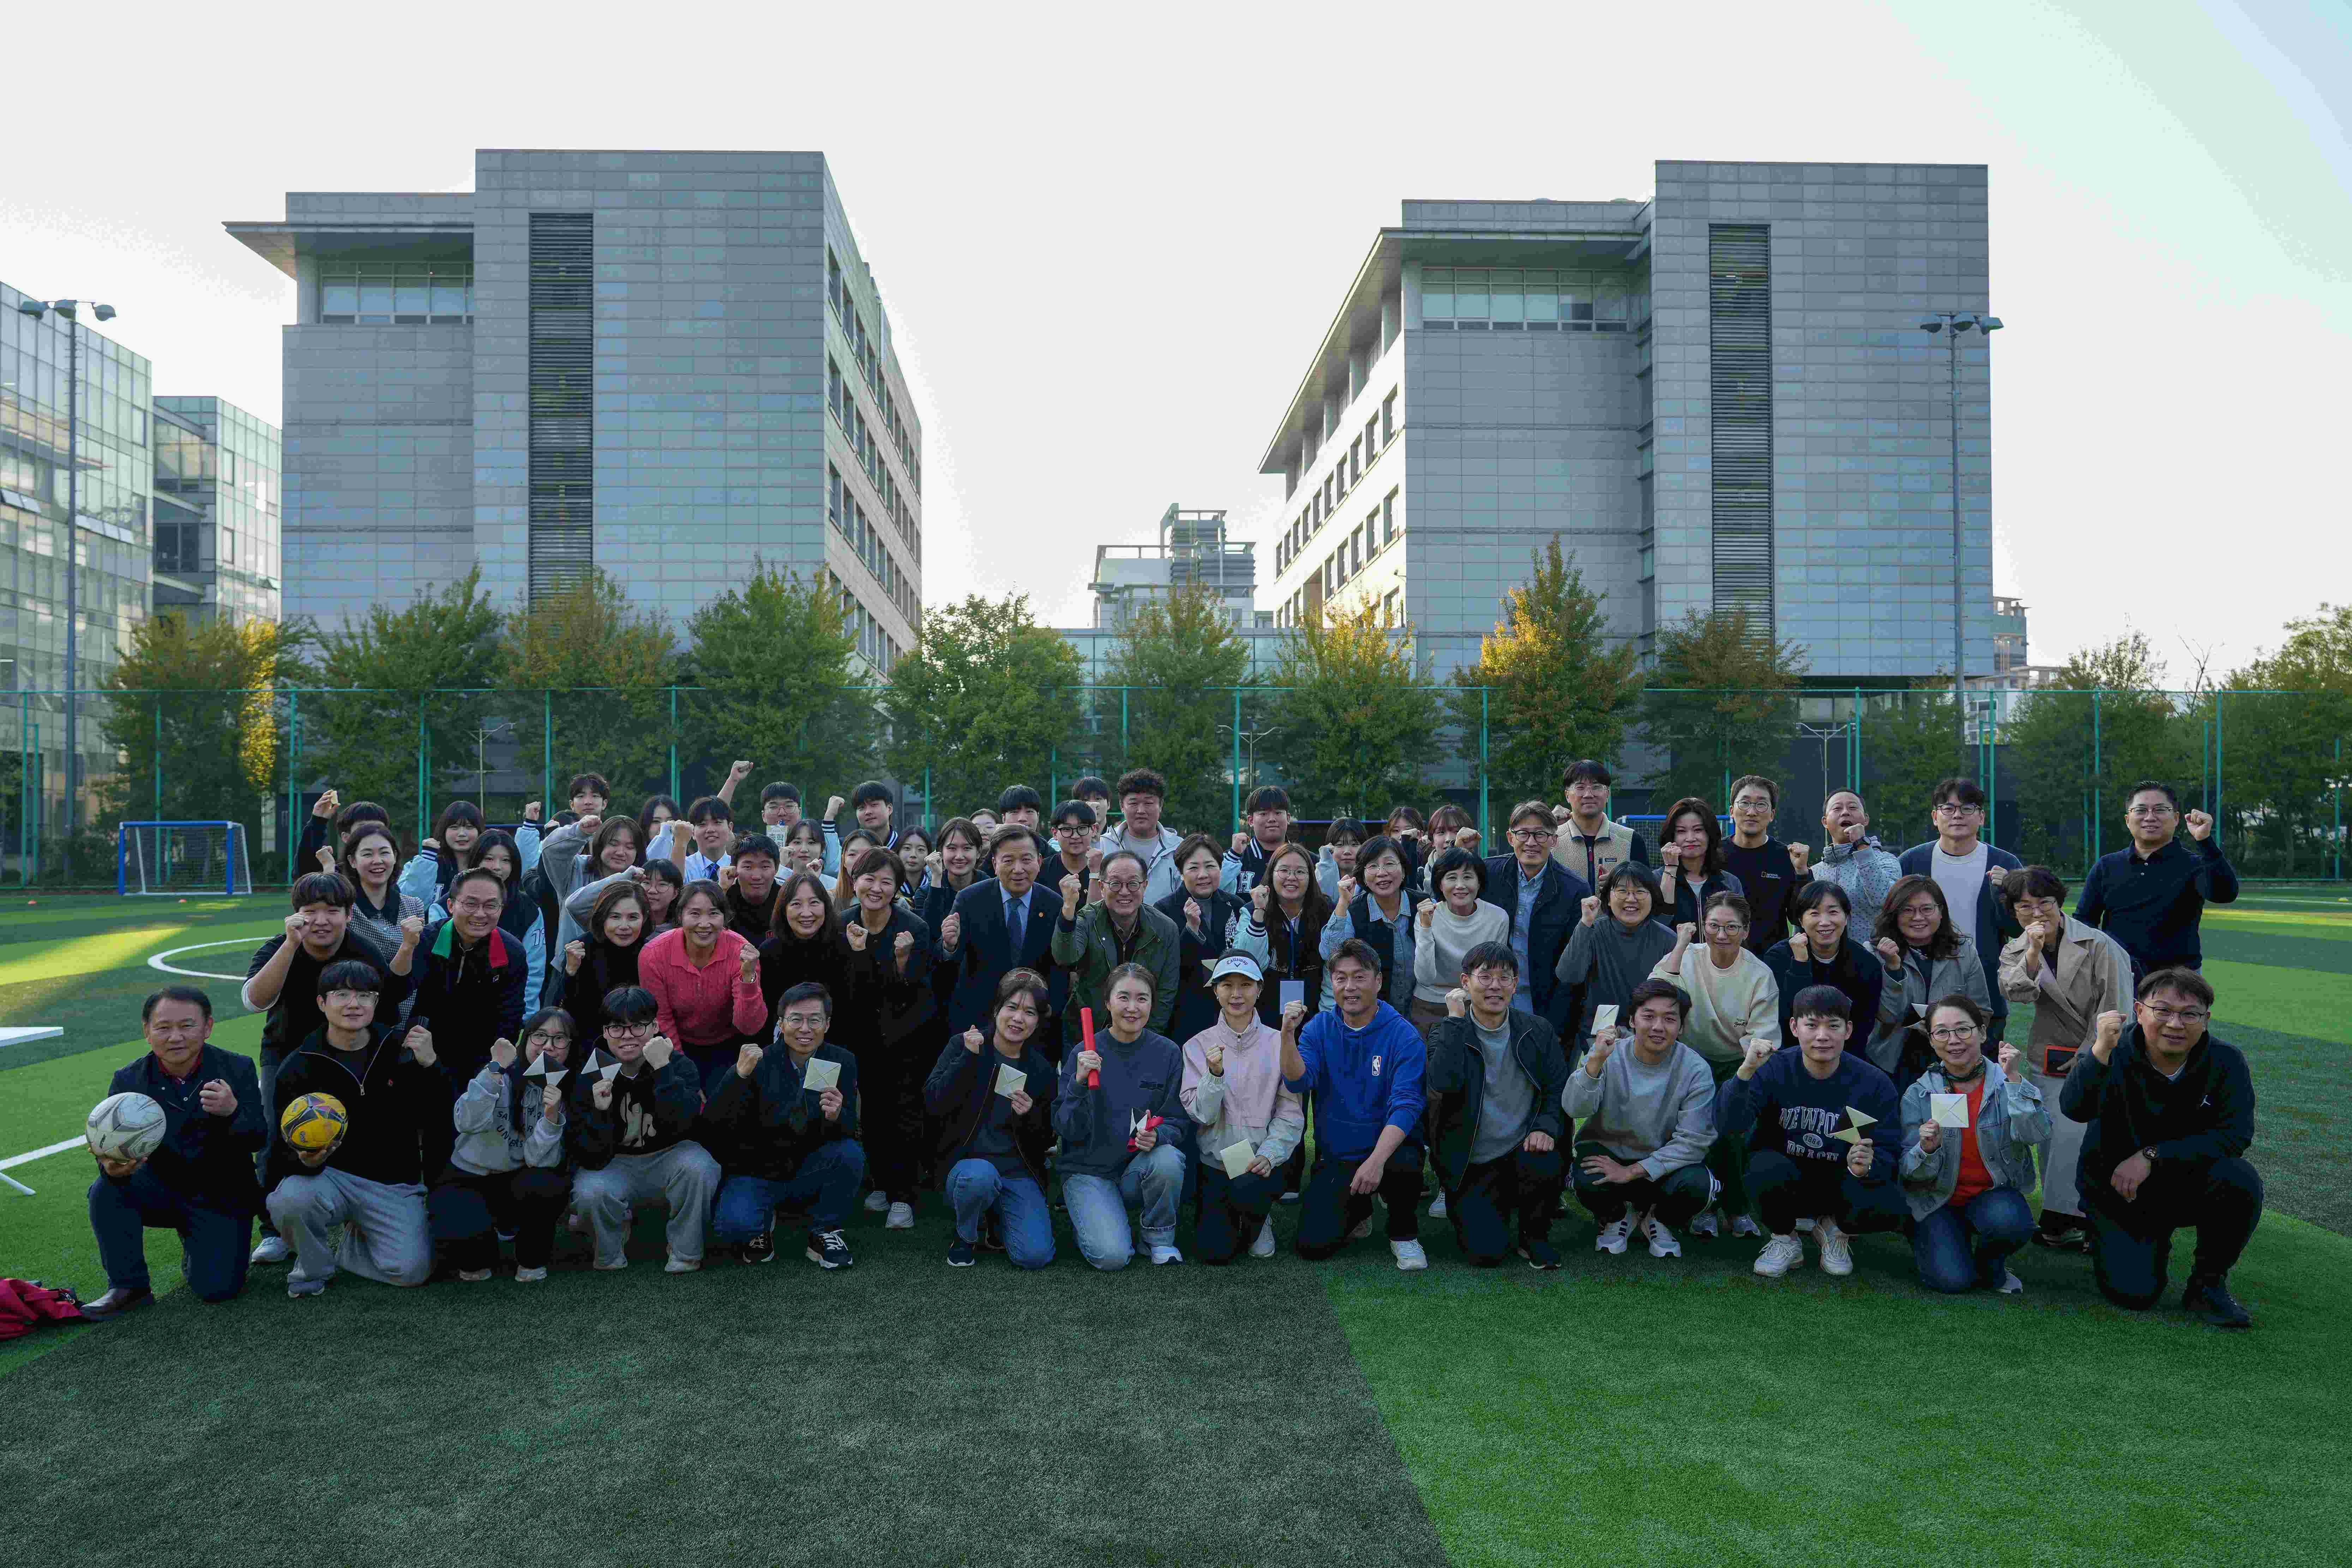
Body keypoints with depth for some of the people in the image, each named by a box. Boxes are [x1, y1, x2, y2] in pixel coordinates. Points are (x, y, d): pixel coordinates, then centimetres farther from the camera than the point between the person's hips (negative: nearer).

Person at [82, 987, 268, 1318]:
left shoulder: (237, 1070, -13)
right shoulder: (128, 1080, -9)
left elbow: (258, 1141, -21)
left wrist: (233, 1112, -44)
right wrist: (111, 1168, -42)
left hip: (220, 1199, -1)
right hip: (161, 1189, 2)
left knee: (217, 1289, -13)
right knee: (105, 1191, -28)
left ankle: (193, 1245, 22)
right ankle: (128, 1287, -9)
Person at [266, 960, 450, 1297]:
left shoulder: (402, 1051, 0)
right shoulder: (299, 1067, -2)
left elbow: (441, 1121, -6)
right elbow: (284, 1151, -3)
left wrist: (430, 1066, -20)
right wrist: (306, 1161, -28)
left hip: (394, 1184, 1)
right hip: (329, 1177, -1)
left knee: (413, 1270, -17)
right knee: (289, 1200, -34)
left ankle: (354, 1241, 18)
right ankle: (313, 1268, 0)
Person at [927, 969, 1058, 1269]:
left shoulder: (1041, 1070, 5)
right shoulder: (962, 1046, -1)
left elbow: (1045, 1140, 9)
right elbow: (935, 1105, -12)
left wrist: (1030, 1116, -13)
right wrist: (969, 1058, -20)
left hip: (1019, 1173, 2)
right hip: (966, 1163, -2)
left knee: (1035, 1255, -19)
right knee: (980, 1175, -38)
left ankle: (996, 1216, 16)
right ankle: (966, 1236, -3)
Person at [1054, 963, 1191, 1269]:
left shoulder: (1167, 1053, -3)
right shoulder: (1085, 1054, -6)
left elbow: (1178, 1121, 0)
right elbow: (1068, 1130, -9)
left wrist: (1157, 1135, -23)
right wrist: (1079, 1083, -26)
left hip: (1139, 1168, 2)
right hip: (1089, 1170, -2)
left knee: (1168, 1160, -33)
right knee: (1112, 1256, -24)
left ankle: (1160, 1238, -5)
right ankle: (1090, 1222, 12)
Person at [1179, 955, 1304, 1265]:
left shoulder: (1278, 1044, -1)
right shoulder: (1198, 1046, 2)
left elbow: (1291, 1114, -3)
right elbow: (1200, 1114, -5)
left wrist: (1268, 1155, -18)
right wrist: (1215, 1075, -22)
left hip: (1263, 1162, -1)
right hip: (1215, 1164, 1)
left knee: (1247, 1189, -34)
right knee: (1214, 1251, -15)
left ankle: (1259, 1221, 3)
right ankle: (1227, 1216, 21)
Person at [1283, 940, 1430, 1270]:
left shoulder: (1404, 1036, -11)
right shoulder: (1319, 1028, 1)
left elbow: (1406, 1105, -20)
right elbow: (1298, 1082, -11)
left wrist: (1376, 1160, -34)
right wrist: (1288, 1034, -27)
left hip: (1388, 1147, -3)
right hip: (1334, 1156, 3)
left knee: (1403, 1166, -38)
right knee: (1311, 1245, -14)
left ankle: (1404, 1231, -3)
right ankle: (1358, 1211, 22)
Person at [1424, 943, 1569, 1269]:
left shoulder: (1538, 1031, 4)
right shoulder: (1447, 1032, -5)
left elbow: (1560, 1089, 5)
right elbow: (1444, 1083, -25)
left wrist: (1547, 1127, -16)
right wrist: (1455, 1019, -21)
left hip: (1524, 1151, 2)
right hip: (1472, 1166, -2)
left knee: (1544, 1167, -34)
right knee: (1486, 1253, -19)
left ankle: (1535, 1236, -1)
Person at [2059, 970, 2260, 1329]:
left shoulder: (2225, 1062, -11)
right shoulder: (2116, 1052, -16)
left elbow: (2235, 1135, -20)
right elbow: (2075, 1109, -34)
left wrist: (2152, 1156, -27)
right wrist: (2100, 1051, -49)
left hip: (2188, 1184, 1)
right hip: (2117, 1191, -1)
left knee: (2240, 1180, -31)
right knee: (2134, 1293, -16)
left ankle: (2208, 1283, -6)